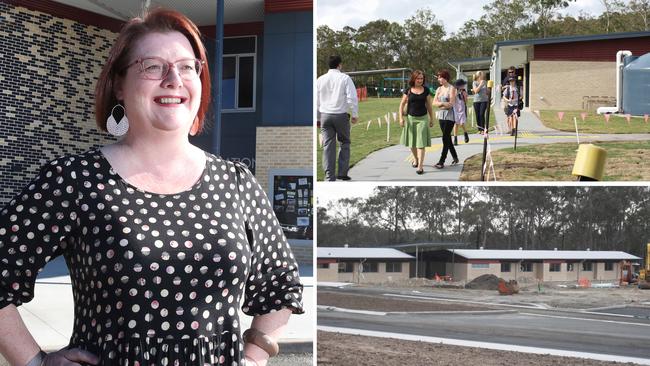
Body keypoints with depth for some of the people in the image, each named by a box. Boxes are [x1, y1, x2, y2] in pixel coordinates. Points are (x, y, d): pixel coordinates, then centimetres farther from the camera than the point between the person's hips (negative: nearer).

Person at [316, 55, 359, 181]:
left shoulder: (320, 80, 8)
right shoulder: (345, 78, -4)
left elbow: (316, 100, 12)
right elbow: (352, 98, -9)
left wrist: (317, 118, 20)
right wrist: (355, 114, 1)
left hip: (325, 115, 3)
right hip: (341, 115, -3)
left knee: (328, 146, 4)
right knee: (344, 143, 12)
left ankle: (329, 176, 0)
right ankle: (342, 173, 7)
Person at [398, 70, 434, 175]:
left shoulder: (426, 90, 2)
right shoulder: (408, 90, 0)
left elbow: (429, 105, 9)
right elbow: (402, 104, 4)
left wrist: (431, 119, 10)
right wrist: (401, 118, -4)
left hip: (423, 118, -1)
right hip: (411, 118, 1)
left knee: (421, 142, -9)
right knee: (412, 142, 12)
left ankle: (420, 166, -10)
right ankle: (415, 159, 38)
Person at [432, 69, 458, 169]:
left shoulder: (451, 89, -8)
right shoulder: (439, 89, 11)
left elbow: (451, 104, -14)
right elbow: (434, 102, 3)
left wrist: (440, 103, -6)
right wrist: (444, 103, -12)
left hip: (449, 116, -7)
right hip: (441, 116, 7)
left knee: (445, 138, -9)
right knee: (447, 138, 11)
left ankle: (441, 161, -10)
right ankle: (455, 158, 24)